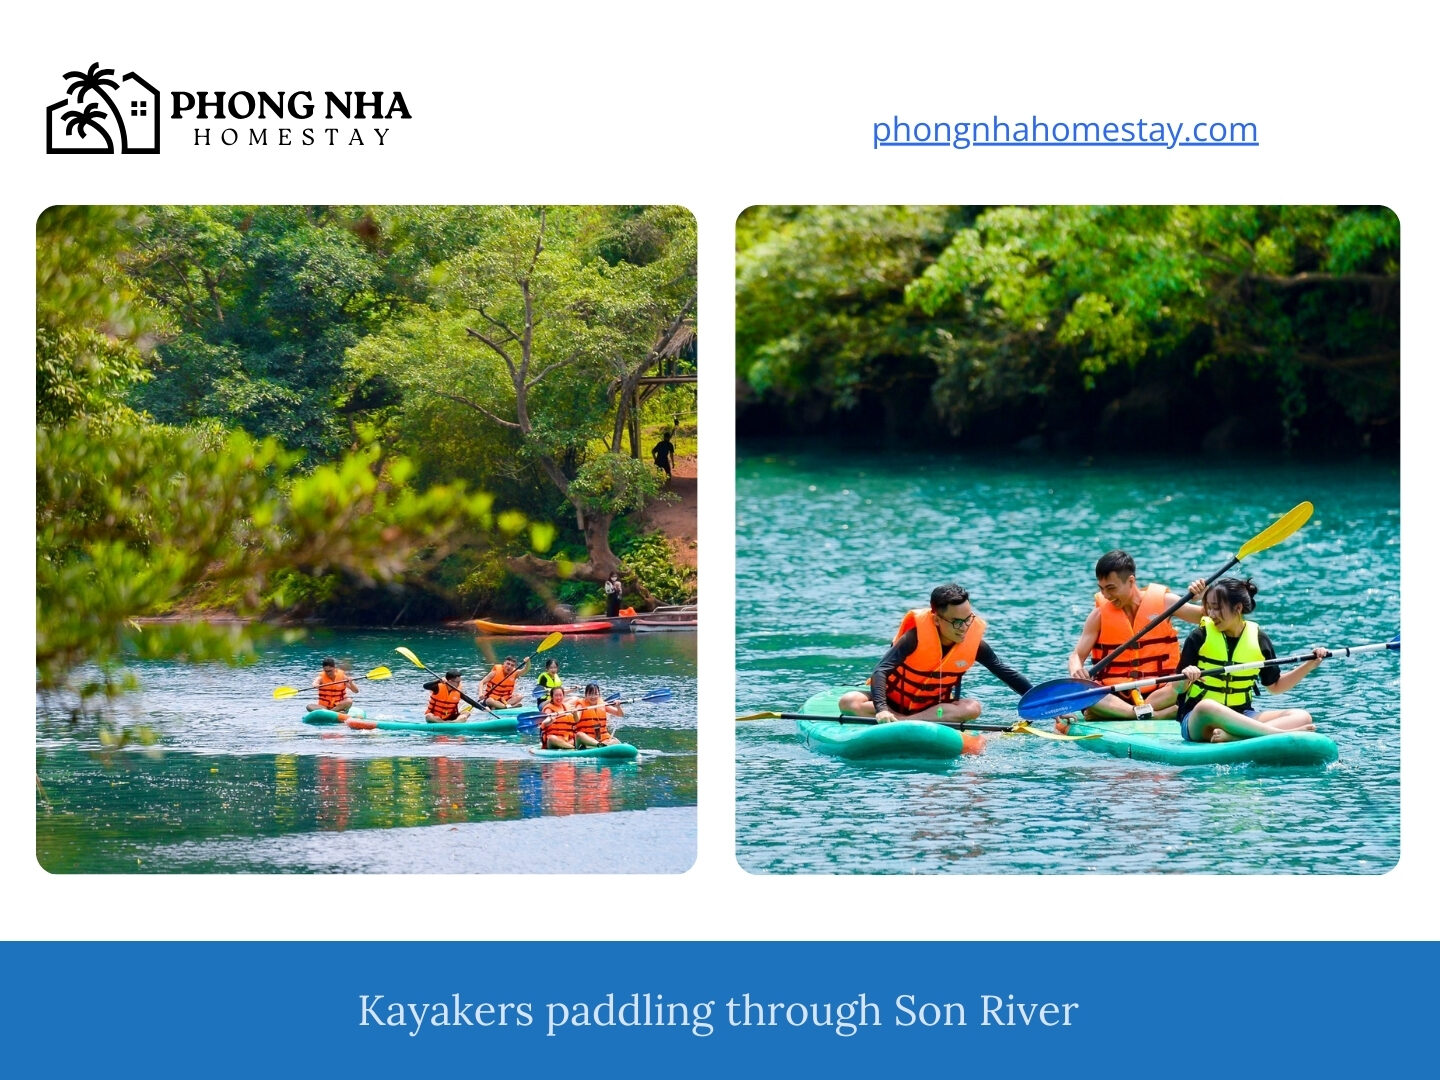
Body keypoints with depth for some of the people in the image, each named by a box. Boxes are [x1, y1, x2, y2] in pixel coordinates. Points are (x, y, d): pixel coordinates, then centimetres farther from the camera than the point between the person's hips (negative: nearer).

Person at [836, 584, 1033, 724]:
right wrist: (881, 709, -47)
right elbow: (881, 670, -32)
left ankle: (902, 722, -36)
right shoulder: (916, 636, -24)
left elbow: (1006, 673, -2)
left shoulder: (974, 643, -12)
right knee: (850, 702, -28)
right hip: (894, 702, -3)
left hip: (934, 707, 3)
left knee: (972, 708, -29)